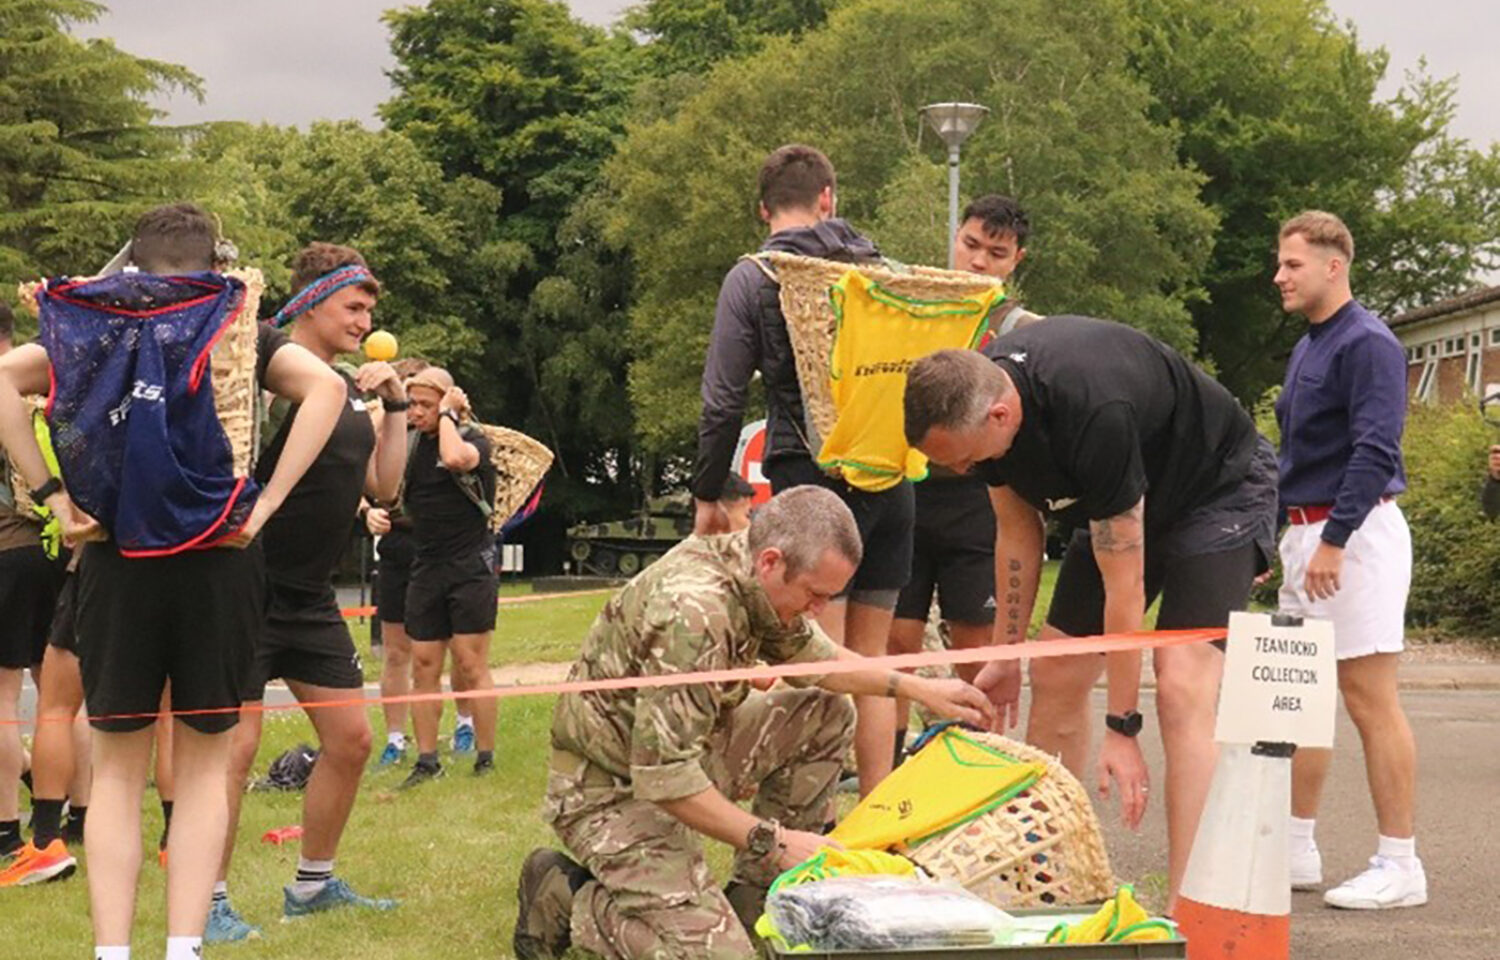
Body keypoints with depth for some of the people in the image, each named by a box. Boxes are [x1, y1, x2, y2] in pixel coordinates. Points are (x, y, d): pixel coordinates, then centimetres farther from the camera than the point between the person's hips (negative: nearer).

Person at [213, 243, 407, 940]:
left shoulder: (352, 389, 12)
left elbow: (384, 485, 12)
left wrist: (395, 407, 4)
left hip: (311, 600, 8)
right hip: (249, 591, -8)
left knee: (350, 739, 9)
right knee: (236, 744, -8)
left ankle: (312, 885, 24)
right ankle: (208, 902, 4)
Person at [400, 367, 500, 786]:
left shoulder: (472, 439, -6)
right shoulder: (411, 441, 10)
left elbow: (456, 457, -29)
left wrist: (448, 414, -15)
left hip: (471, 566, -5)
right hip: (426, 567, 5)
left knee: (471, 666, -4)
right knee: (424, 667, 3)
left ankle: (486, 759, 4)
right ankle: (426, 761, 8)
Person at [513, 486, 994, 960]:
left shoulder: (752, 575, -4)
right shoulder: (694, 611, -32)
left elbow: (809, 655, 18)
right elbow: (665, 779, -32)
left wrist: (915, 687, 10)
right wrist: (772, 841, -24)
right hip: (615, 791, -10)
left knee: (826, 712, 8)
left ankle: (755, 894, 10)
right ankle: (568, 899, -2)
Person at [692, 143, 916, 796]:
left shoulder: (752, 279, -1)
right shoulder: (880, 268, 10)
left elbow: (722, 402, -3)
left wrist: (707, 495, 6)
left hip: (810, 479, -4)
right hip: (889, 483, 4)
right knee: (871, 661, 12)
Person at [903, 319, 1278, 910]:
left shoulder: (1093, 415, -40)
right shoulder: (975, 396, -16)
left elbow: (1124, 584, -33)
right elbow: (1017, 531, 0)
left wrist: (1122, 728, -27)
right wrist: (1006, 654, 4)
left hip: (1221, 488, -8)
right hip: (1119, 499, 8)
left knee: (1181, 688, -22)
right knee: (1055, 674, 3)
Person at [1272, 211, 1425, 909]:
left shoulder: (1367, 343, -12)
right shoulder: (1306, 348, 17)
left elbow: (1375, 452, -21)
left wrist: (1334, 540, -25)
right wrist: (1273, 535, 19)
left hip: (1354, 534, -10)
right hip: (1305, 534, 10)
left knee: (1370, 700, -7)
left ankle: (1399, 865, -2)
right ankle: (1296, 850, 19)